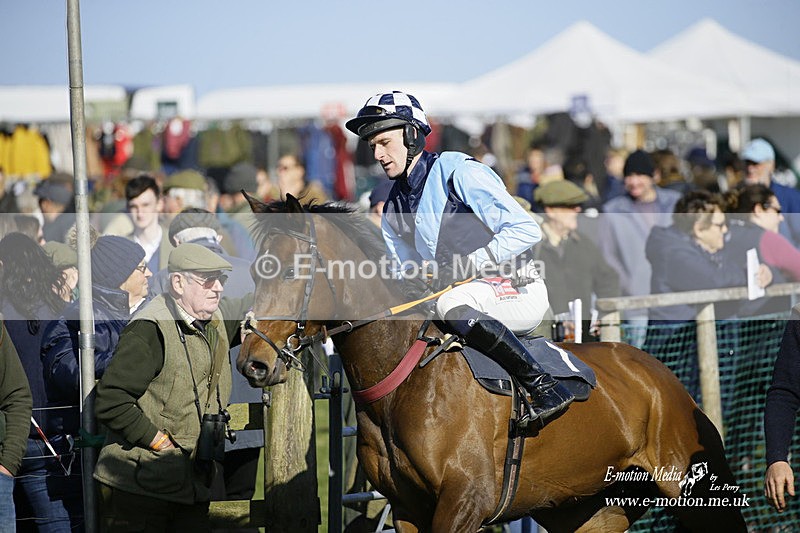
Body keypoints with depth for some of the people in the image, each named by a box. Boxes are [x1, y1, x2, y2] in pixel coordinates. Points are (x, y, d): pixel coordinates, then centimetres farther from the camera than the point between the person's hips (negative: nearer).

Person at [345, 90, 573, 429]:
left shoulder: (459, 173, -12)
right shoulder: (394, 210, 12)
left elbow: (526, 230, -17)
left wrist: (465, 264, -24)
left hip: (518, 291, -8)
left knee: (452, 305, -36)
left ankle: (544, 386, -31)